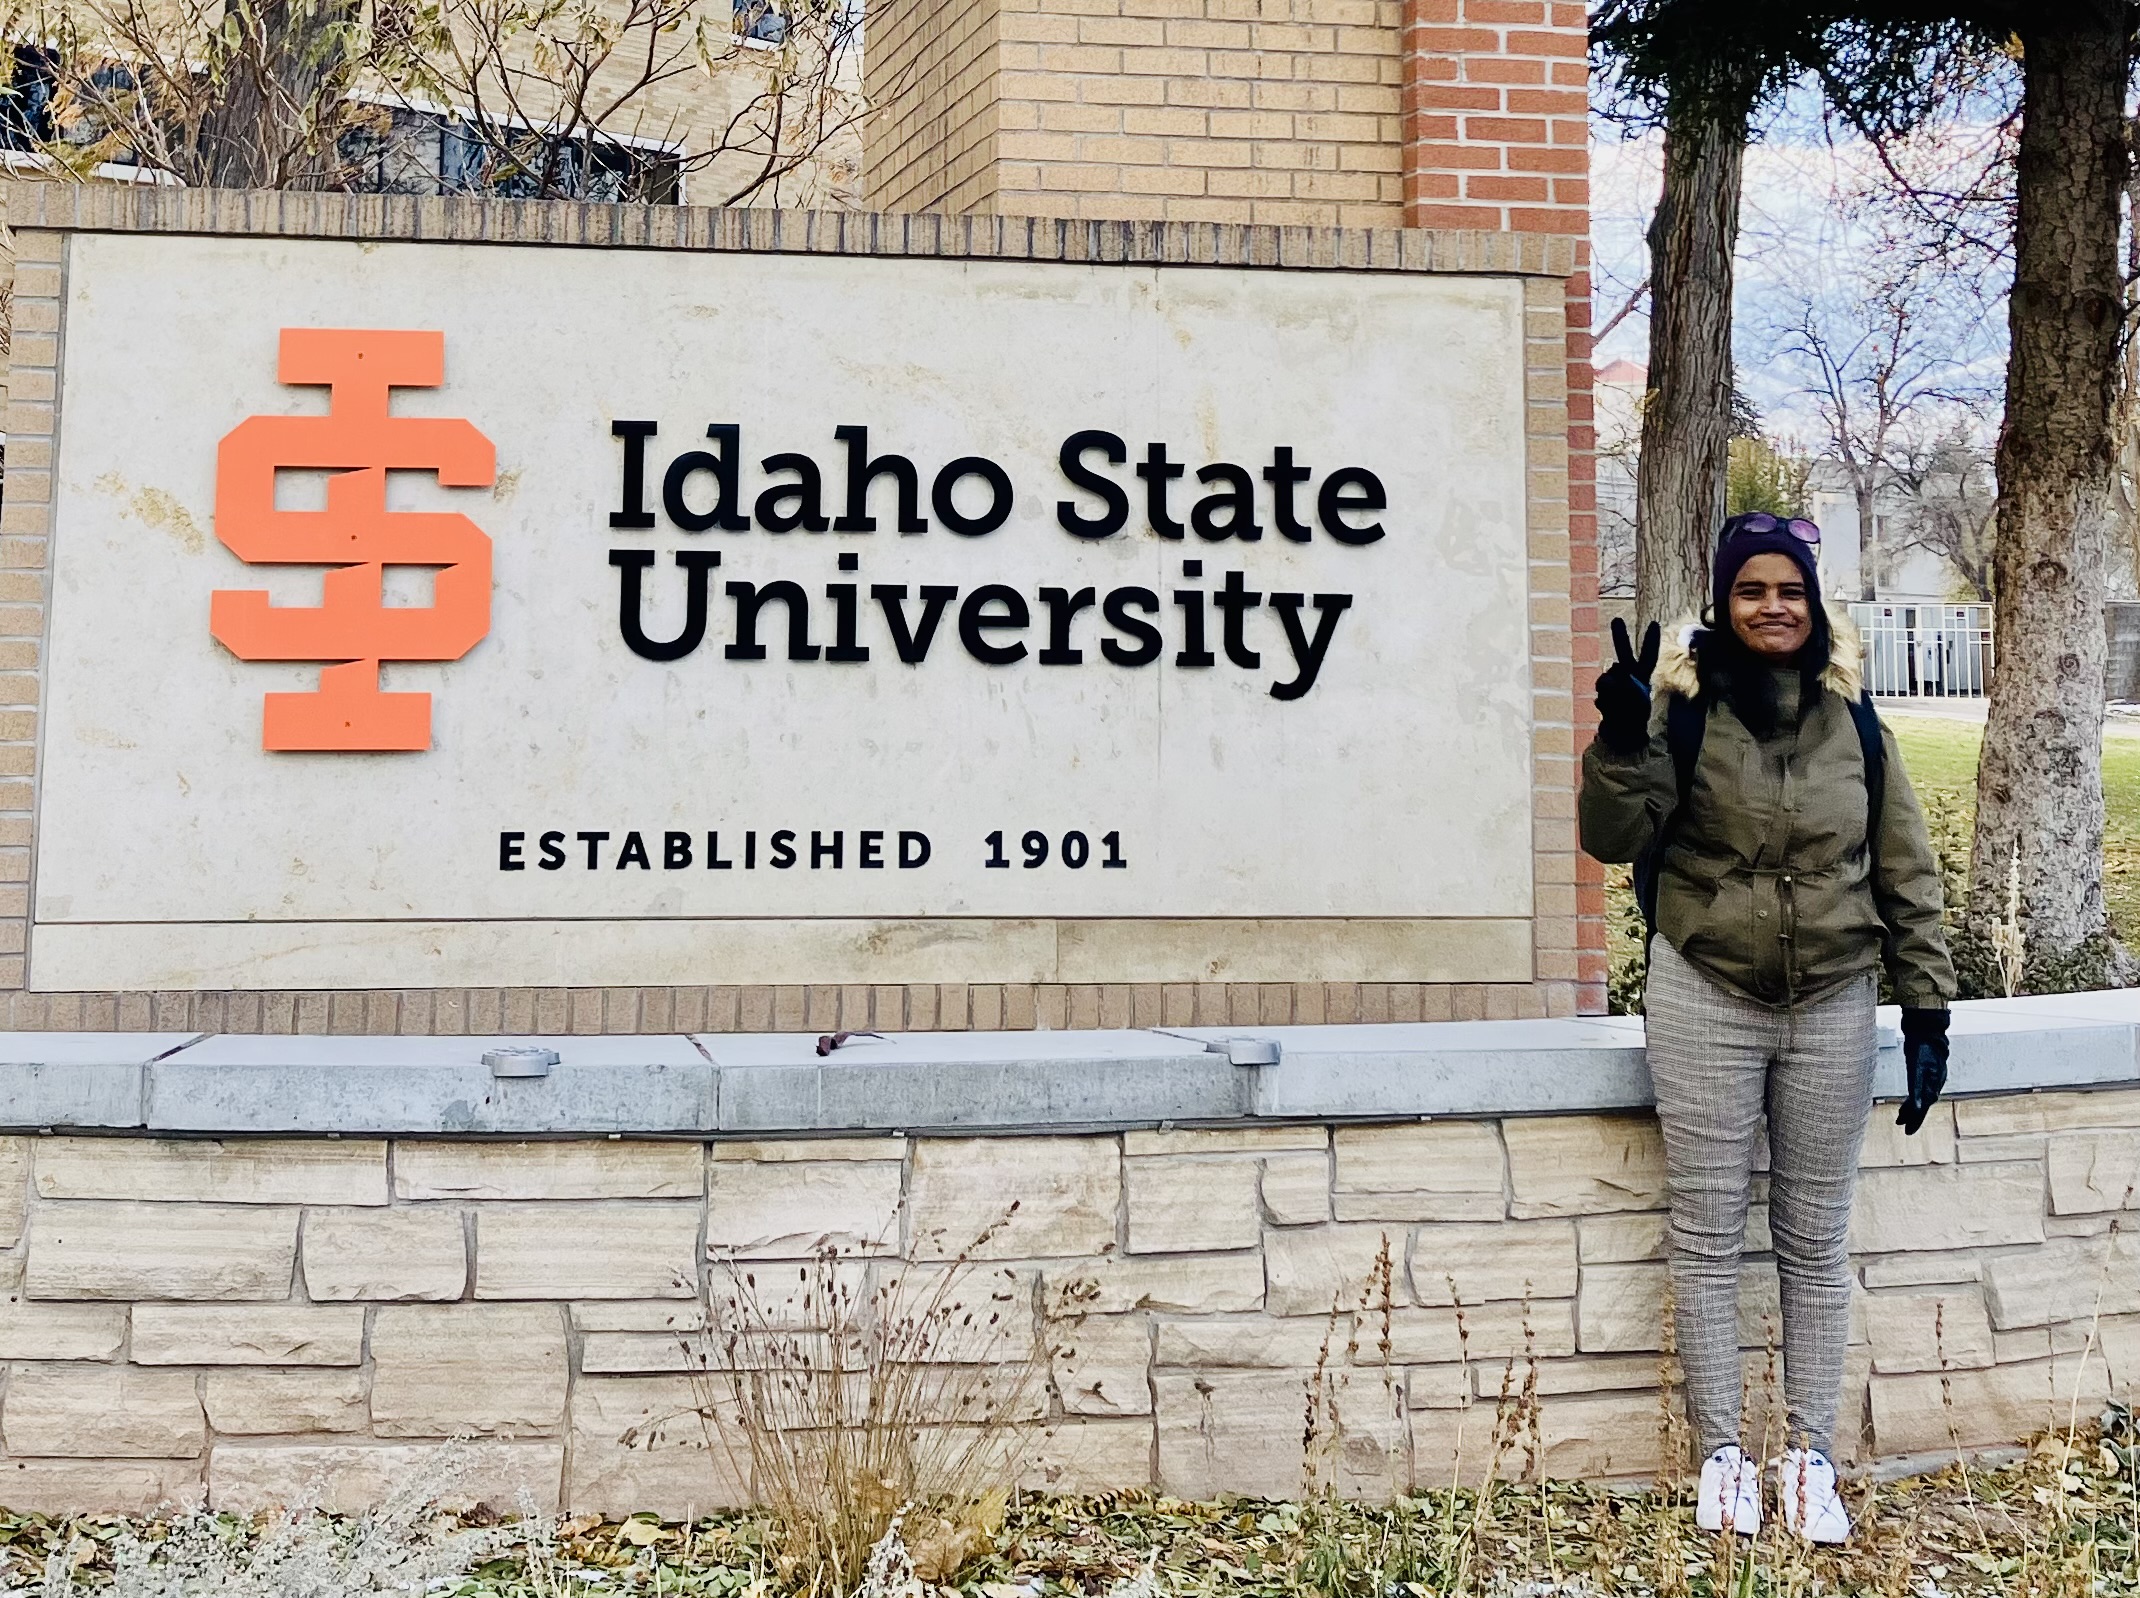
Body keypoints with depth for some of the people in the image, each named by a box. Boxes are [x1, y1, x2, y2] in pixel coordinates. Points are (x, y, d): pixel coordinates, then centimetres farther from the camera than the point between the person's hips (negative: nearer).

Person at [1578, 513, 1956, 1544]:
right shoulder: (1687, 705, -5)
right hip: (1705, 1004, -2)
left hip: (1832, 1009, 2)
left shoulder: (1852, 718, 1)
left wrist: (1927, 1007, 2)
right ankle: (1721, 1452, 20)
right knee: (1708, 1236, 6)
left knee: (1817, 1242, 11)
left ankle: (1810, 1457, 24)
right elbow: (1613, 837, -12)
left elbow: (1906, 872, 5)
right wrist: (1624, 741, -28)